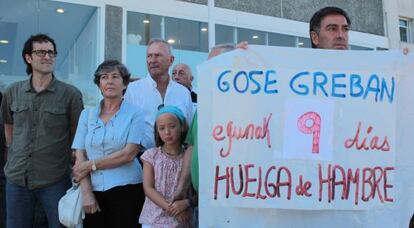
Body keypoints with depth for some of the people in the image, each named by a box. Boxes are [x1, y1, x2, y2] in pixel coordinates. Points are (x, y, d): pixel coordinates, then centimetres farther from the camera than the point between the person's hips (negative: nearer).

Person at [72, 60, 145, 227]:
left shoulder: (135, 113, -1)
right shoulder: (87, 114, 8)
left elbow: (129, 154, -10)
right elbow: (80, 156, 4)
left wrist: (90, 165, -7)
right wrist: (86, 193, -5)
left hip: (126, 190, -2)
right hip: (94, 190, 3)